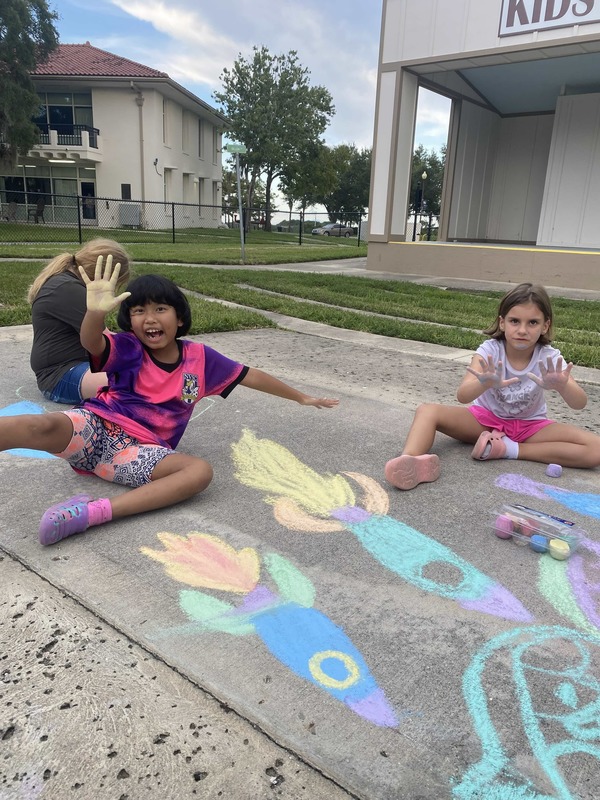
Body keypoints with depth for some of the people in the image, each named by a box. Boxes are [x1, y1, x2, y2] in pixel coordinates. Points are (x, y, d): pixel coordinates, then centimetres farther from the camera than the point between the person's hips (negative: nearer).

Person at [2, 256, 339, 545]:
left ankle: (95, 512, -38)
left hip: (138, 450, 2)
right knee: (45, 426, -35)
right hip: (94, 426, -1)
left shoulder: (198, 357, 7)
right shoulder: (127, 348, 0)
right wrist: (96, 311, -48)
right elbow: (91, 342, -23)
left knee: (201, 471, -29)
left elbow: (250, 376, 15)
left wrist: (302, 397, 23)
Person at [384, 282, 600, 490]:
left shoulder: (550, 357, -18)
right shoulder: (490, 350, -21)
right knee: (427, 411, -25)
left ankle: (508, 449, -24)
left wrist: (562, 386, -54)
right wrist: (485, 384, -58)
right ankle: (412, 461, -55)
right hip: (486, 419, -1)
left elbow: (580, 403, -30)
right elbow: (462, 396, -35)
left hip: (530, 426, 1)